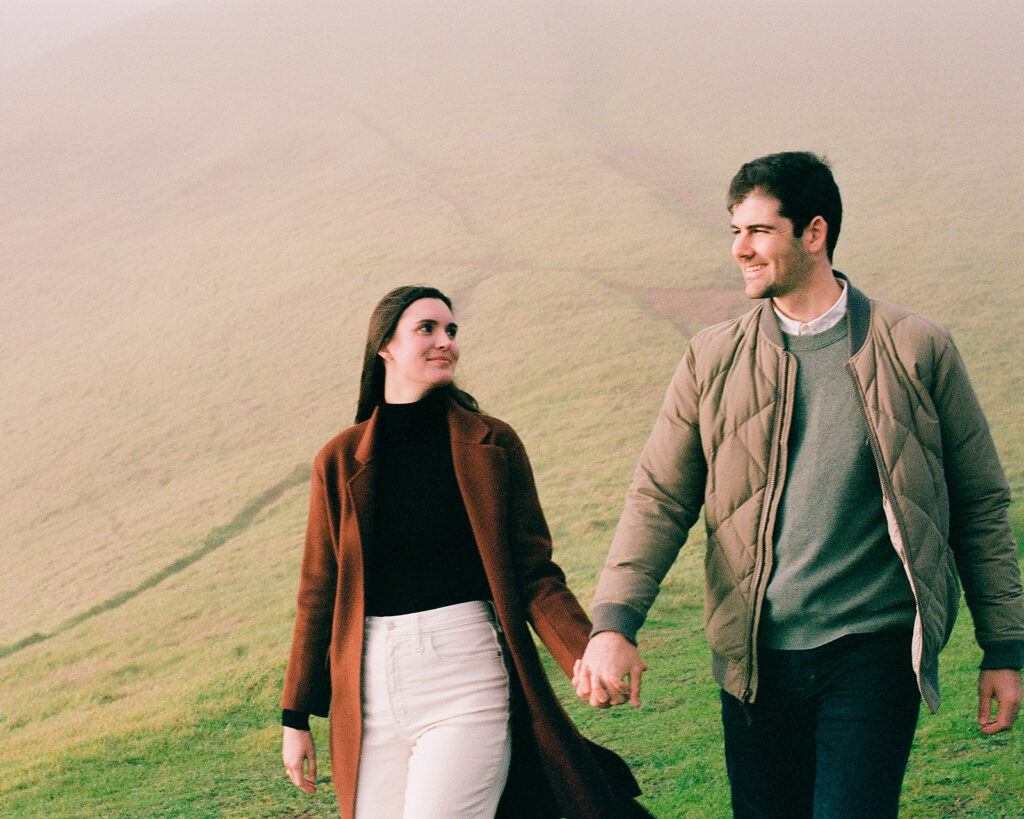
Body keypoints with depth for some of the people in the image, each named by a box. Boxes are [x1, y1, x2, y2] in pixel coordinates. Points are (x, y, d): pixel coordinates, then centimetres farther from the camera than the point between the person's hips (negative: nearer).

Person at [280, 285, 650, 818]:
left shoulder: (492, 446, 5)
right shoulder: (341, 461, 8)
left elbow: (534, 576, 3)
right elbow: (319, 594, 11)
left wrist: (591, 658, -14)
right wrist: (295, 719, 11)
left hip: (466, 670, -2)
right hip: (371, 683, 3)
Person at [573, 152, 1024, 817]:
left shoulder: (918, 350, 0)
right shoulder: (713, 359, 6)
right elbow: (660, 499, 3)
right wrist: (614, 624, -12)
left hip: (875, 655, -2)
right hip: (755, 660, 3)